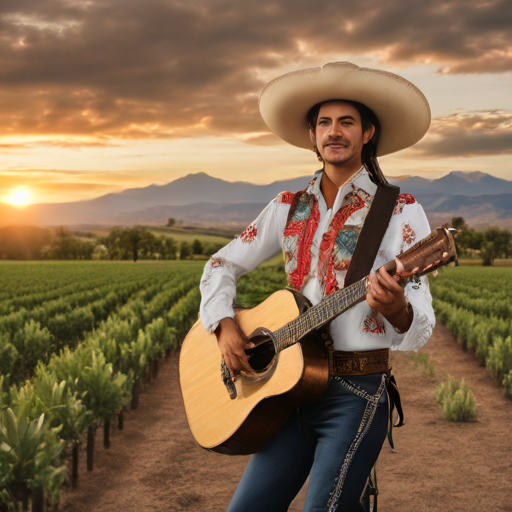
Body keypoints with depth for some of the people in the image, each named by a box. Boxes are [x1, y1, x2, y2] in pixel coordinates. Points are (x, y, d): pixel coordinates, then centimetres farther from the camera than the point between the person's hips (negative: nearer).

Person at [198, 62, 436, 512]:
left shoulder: (400, 213, -3)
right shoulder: (289, 208, 10)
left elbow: (420, 330, -8)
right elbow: (222, 266, 16)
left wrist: (397, 310, -30)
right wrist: (224, 325, -1)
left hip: (356, 393, -4)